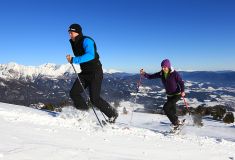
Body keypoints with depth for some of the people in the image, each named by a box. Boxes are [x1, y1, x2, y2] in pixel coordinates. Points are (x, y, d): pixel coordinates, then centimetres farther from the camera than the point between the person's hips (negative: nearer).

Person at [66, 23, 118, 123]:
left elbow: (90, 55, -35)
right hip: (84, 73, 8)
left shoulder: (86, 41, -16)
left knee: (94, 99, -11)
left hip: (95, 72, -8)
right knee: (74, 93, -5)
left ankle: (112, 114, 9)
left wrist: (73, 60, -36)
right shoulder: (74, 43, 11)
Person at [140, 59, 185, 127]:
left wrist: (182, 91, -29)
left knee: (166, 107, -17)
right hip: (169, 95, 6)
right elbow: (151, 76, -5)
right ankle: (176, 121, 36)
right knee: (172, 110, 15)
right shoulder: (161, 74, -6)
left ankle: (176, 122, -3)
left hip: (177, 94, -6)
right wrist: (144, 74, -23)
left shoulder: (174, 73, -20)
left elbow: (181, 82, -15)